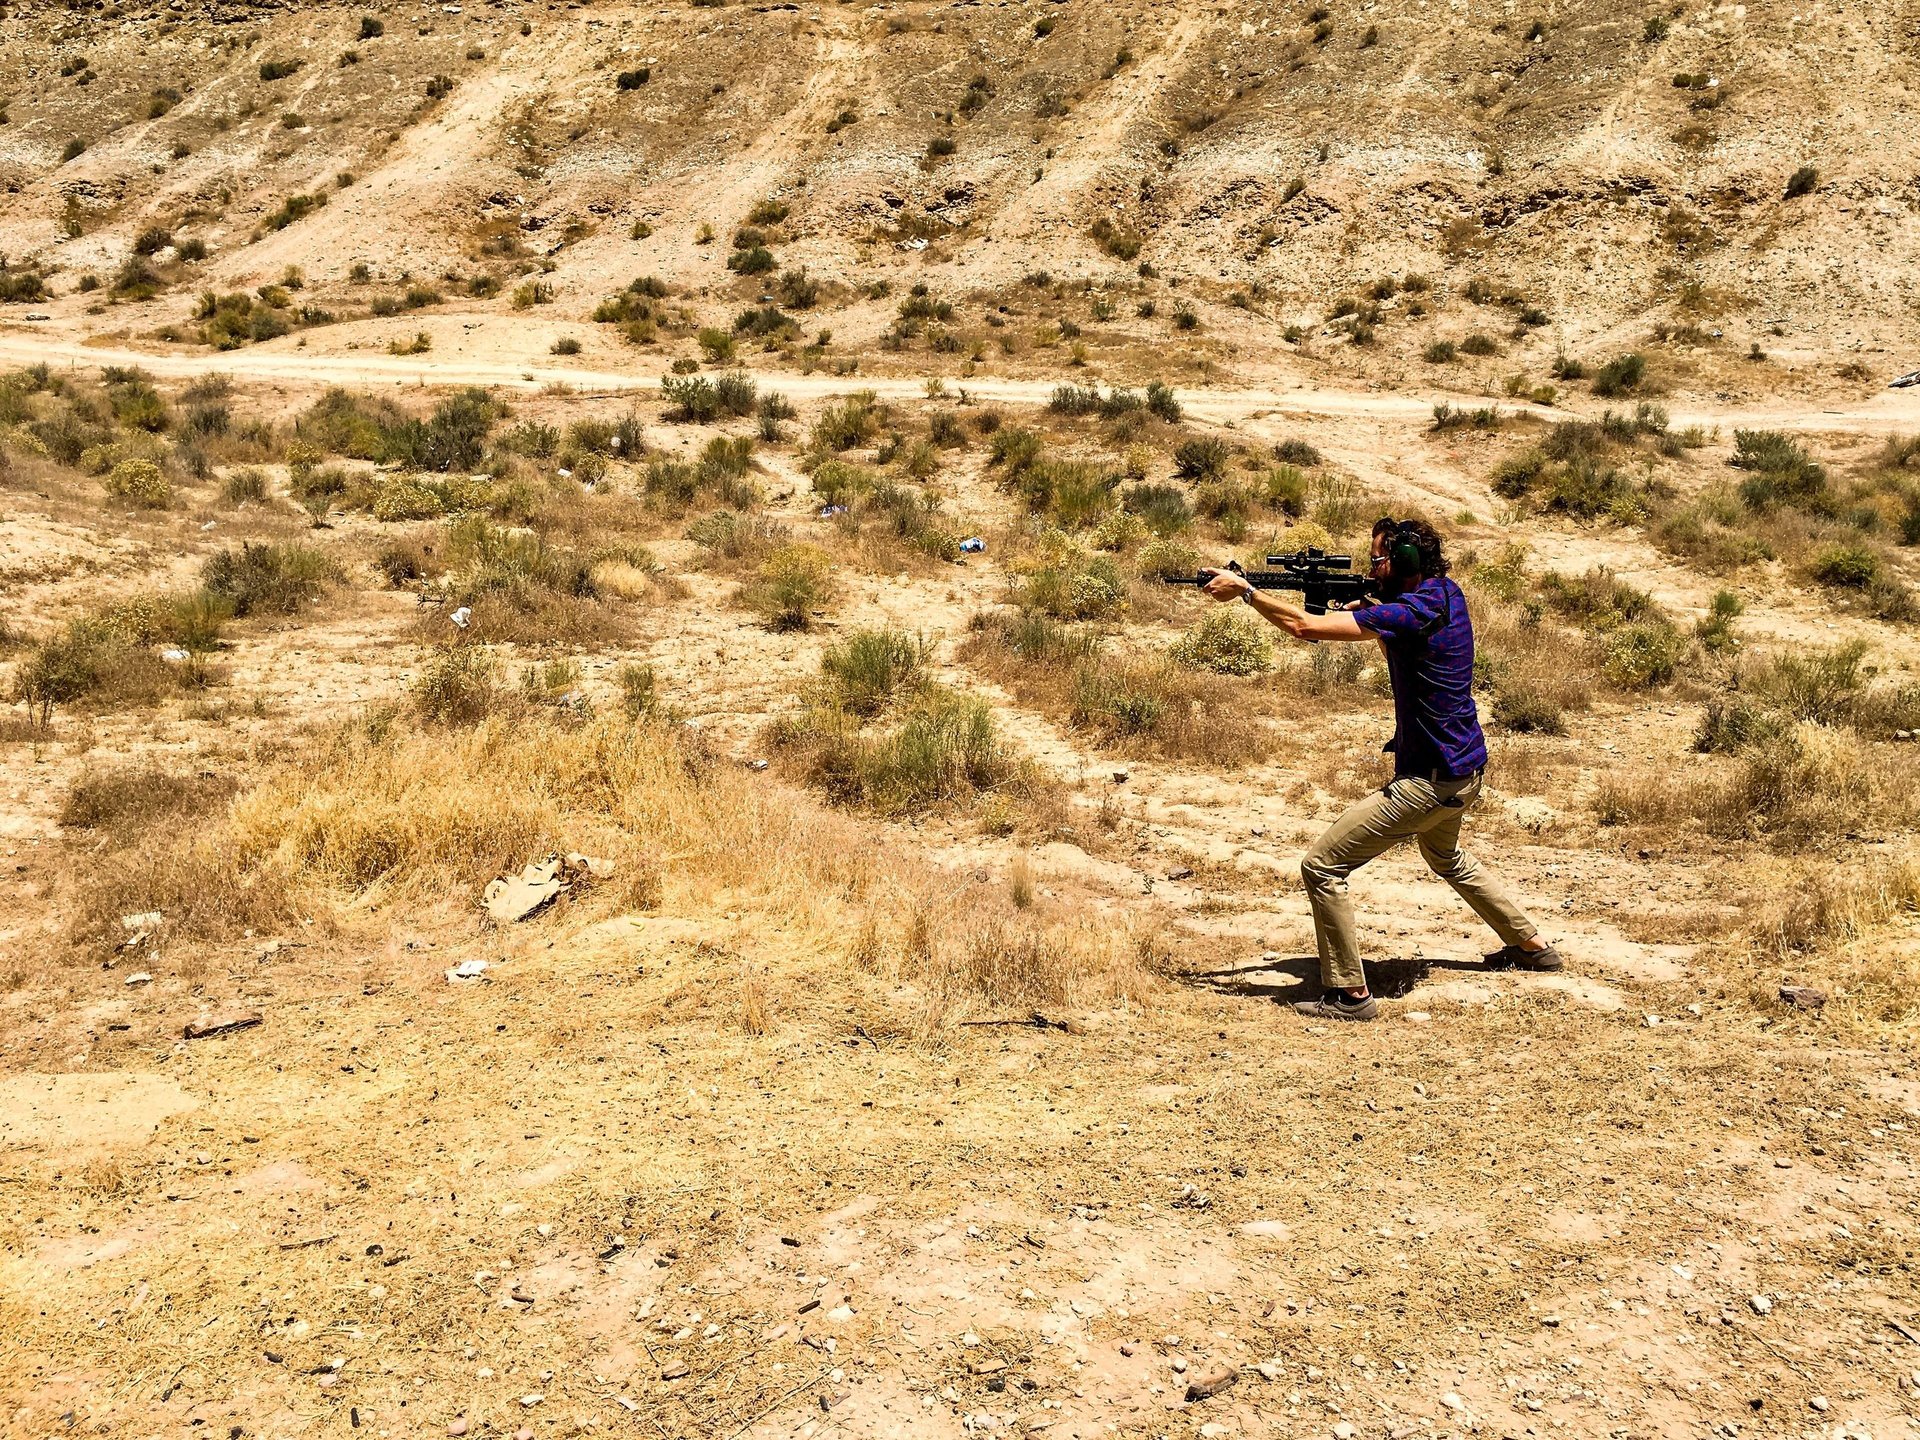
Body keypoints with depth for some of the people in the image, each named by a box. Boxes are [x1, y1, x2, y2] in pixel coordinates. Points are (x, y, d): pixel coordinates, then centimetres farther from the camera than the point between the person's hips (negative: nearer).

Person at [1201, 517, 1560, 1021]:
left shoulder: (1415, 611, -24)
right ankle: (1531, 945, 48)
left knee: (1322, 867, -10)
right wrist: (1365, 607, -2)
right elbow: (1393, 645, 18)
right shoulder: (1446, 593, 5)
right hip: (1465, 770, 10)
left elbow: (1306, 627, -28)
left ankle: (1350, 994, -5)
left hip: (1431, 781, -10)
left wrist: (1243, 589, -19)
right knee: (1445, 857, 37)